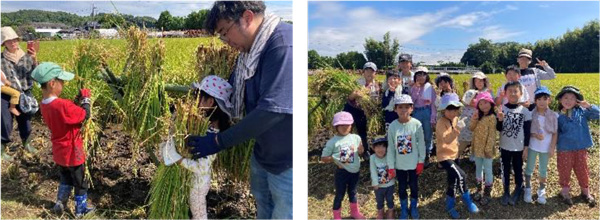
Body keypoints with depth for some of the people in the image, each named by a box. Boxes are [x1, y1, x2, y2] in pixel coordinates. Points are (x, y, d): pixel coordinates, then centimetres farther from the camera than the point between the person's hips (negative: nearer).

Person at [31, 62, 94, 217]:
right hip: (72, 153, -7)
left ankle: (60, 204, 39)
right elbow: (85, 115, -22)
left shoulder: (44, 105, -4)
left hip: (59, 152, 7)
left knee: (66, 180, 29)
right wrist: (85, 99, -8)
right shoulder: (63, 105, -32)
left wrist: (77, 101, 1)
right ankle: (80, 210, 29)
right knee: (81, 184, 15)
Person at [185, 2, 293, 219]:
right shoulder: (250, 50, 4)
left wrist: (219, 141, -22)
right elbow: (230, 91, 16)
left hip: (287, 162, -8)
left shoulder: (284, 45, -27)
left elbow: (272, 110, -30)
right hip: (262, 153, 8)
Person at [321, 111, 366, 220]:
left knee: (352, 192, 24)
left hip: (355, 171, 4)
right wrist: (335, 159, -21)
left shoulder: (356, 138, -4)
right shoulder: (332, 142, -14)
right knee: (340, 195, 9)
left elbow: (360, 152, 10)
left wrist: (360, 150, -12)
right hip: (342, 172, -4)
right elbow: (323, 158, -8)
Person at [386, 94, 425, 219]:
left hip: (414, 163, -1)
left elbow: (421, 144, -6)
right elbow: (390, 147, -6)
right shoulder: (393, 126, -12)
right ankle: (404, 209, 35)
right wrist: (391, 166, -5)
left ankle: (414, 207, 39)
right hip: (399, 164, 1)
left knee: (414, 186, 17)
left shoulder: (416, 124, -14)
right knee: (401, 187, 15)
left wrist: (421, 161, -4)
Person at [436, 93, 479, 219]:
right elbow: (446, 139, -32)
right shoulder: (441, 123, -23)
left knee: (453, 181, 16)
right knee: (460, 175, -20)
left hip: (453, 154, 9)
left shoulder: (455, 119, 3)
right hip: (444, 155, -9)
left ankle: (450, 206, 31)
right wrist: (455, 131, -38)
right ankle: (467, 200, 4)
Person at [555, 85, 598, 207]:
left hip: (580, 148, 1)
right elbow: (555, 132, 3)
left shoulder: (582, 111, -2)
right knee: (564, 170, 9)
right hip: (564, 149, -1)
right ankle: (565, 190, 27)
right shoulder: (558, 116, -4)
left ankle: (585, 191, 30)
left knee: (582, 169, 12)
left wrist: (588, 105, -23)